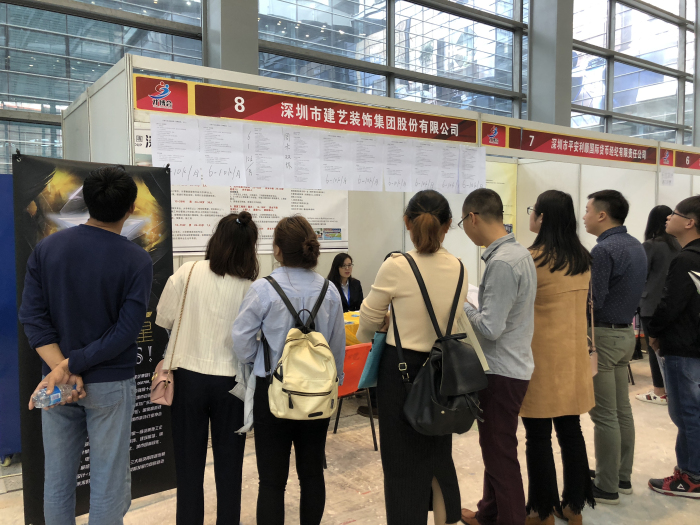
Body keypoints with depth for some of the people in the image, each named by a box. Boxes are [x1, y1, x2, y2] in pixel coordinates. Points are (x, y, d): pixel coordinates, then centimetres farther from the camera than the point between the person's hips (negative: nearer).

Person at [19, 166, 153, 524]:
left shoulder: (46, 248, -3)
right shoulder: (137, 260, -14)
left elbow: (32, 315, -8)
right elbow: (126, 331, -20)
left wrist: (61, 368, -13)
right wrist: (70, 366, -15)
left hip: (55, 381, 4)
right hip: (110, 385, -3)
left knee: (57, 480, 17)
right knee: (108, 482, 10)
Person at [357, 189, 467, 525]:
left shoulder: (395, 267, -17)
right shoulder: (458, 269, -2)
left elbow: (369, 318, -3)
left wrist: (366, 334, 19)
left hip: (402, 370, -5)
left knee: (403, 463, 11)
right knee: (440, 458, 22)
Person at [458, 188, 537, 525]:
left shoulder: (501, 263, -23)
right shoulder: (519, 252, 7)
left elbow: (490, 327, -24)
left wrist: (462, 307, -9)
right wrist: (474, 304, 8)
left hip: (502, 371, -10)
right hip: (510, 365, 10)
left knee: (500, 454, 5)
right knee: (494, 447, 23)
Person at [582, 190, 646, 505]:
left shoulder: (604, 250, -20)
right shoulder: (636, 246, 10)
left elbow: (593, 301, -21)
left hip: (603, 336, -10)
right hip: (626, 332, 10)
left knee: (604, 415, -1)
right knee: (622, 410, 16)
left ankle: (607, 488, 9)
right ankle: (623, 477, 27)